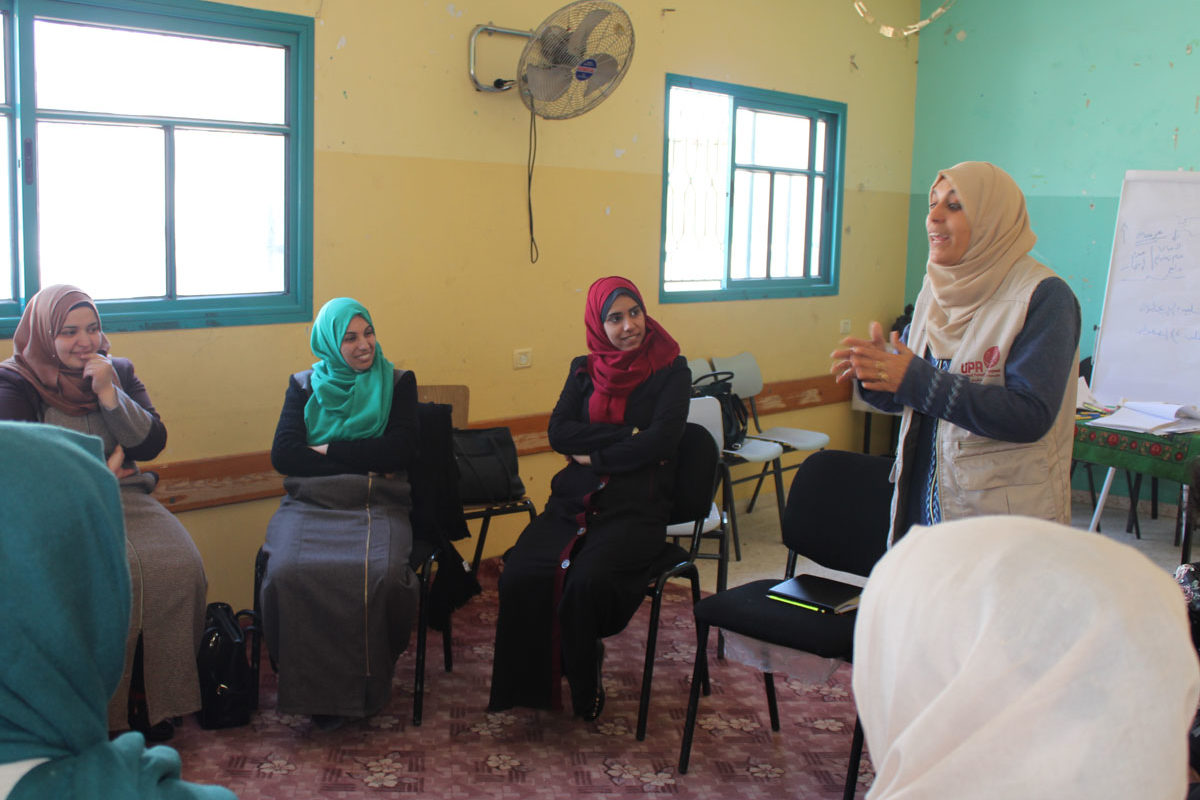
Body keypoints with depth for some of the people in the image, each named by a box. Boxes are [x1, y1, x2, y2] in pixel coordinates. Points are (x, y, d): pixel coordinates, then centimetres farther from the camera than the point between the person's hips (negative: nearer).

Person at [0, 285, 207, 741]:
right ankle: (106, 709, -16)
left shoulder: (119, 372, 14)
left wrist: (109, 394, -7)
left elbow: (152, 444, 6)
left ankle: (155, 702, -11)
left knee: (180, 567, -24)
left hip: (126, 498, 4)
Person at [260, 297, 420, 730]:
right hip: (309, 504, 1)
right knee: (287, 572, -31)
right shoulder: (304, 386, 16)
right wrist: (364, 463, -5)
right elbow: (283, 454, 2)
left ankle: (369, 688, -9)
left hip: (378, 506, -1)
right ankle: (310, 689, -12)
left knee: (383, 574, -33)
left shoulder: (398, 383, 13)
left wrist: (330, 450, -2)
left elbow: (400, 450, -1)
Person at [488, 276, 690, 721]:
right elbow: (558, 433, 1)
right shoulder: (584, 370, 14)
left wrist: (594, 454, -5)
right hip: (574, 500, 4)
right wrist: (627, 437, -9)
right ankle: (529, 683, -3)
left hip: (636, 505, -4)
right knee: (520, 576, -24)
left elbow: (661, 440, -12)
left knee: (587, 580, -32)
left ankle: (584, 690, -5)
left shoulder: (671, 371, 3)